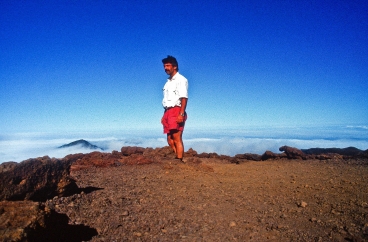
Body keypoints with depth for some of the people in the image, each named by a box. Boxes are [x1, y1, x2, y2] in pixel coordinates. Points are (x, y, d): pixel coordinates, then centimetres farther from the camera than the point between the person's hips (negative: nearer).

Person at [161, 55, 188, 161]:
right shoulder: (168, 82, 21)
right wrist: (165, 115, 18)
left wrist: (181, 114, -23)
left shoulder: (181, 79, -4)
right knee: (170, 140, 8)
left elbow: (184, 98, -14)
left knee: (177, 139, -10)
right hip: (168, 112, 9)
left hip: (176, 111, -9)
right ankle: (176, 158, 15)